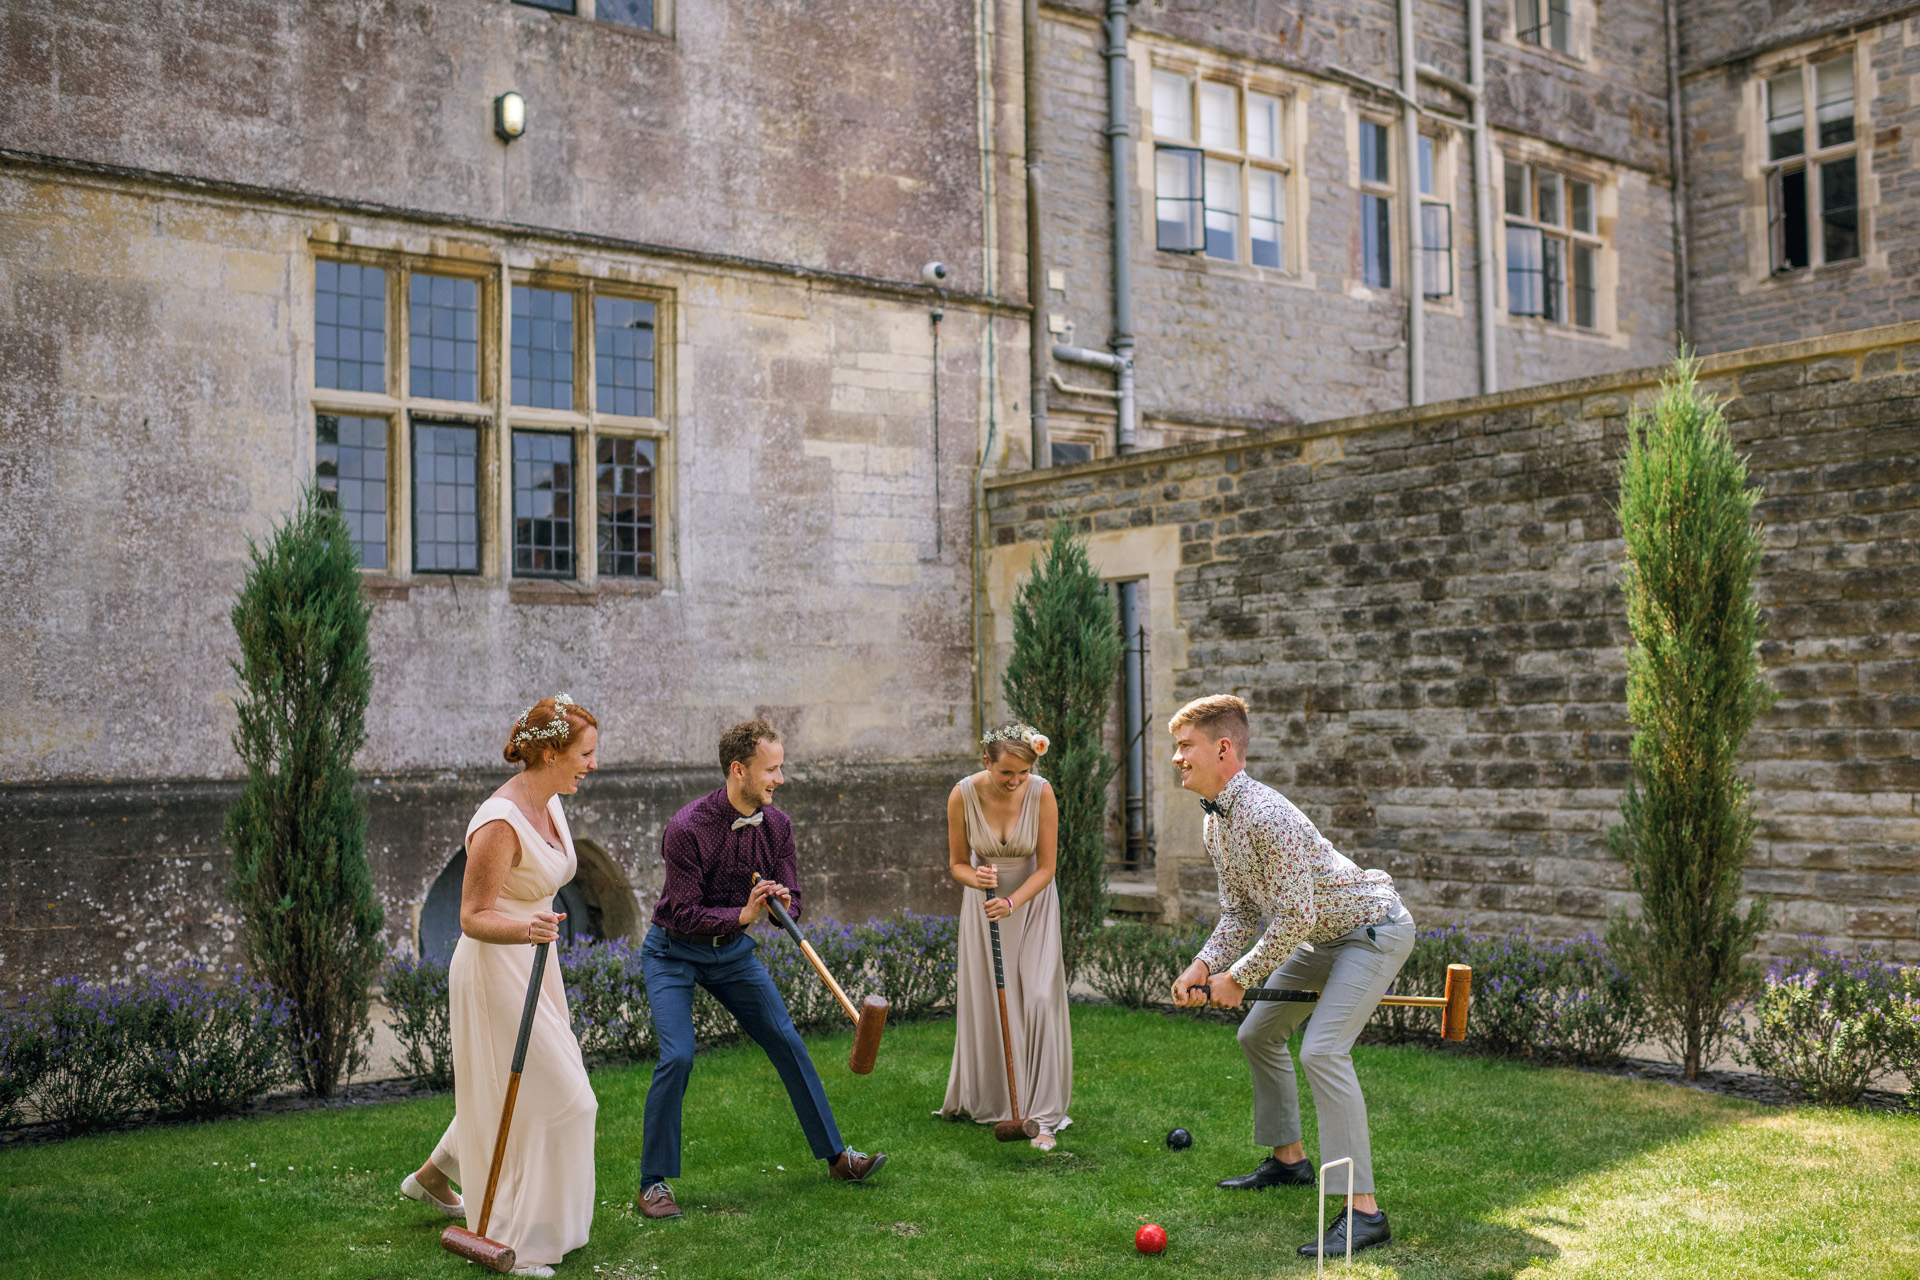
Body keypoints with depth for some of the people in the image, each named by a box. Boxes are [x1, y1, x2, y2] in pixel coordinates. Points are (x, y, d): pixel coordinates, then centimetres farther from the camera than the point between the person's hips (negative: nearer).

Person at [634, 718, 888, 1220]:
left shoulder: (776, 824, -8)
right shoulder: (687, 828, -26)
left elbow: (791, 904, -3)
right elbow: (683, 914, -25)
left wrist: (782, 903, -26)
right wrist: (743, 914, -36)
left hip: (732, 951, 6)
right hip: (673, 953, -5)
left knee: (787, 1041, 4)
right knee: (678, 1056, -19)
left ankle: (835, 1155, 15)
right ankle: (654, 1184, -4)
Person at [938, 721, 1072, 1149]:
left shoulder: (1041, 793, -21)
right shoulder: (963, 795, -19)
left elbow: (1045, 868, -14)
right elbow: (957, 863, -6)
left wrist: (1011, 903, -29)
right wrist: (976, 879, -29)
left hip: (1032, 901, -1)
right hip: (983, 901, 1)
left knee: (1039, 999, -10)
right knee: (984, 1001, 6)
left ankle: (1043, 1117, -5)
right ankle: (986, 1101, 25)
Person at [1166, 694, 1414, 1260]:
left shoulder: (1266, 815, -30)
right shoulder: (1214, 822, 2)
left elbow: (1295, 917, -30)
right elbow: (1240, 910, 8)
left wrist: (1239, 977, -19)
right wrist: (1205, 964, -7)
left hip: (1373, 929, -10)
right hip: (1323, 937, 10)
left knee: (1322, 1050, -24)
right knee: (1258, 1034, 17)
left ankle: (1363, 1212, -23)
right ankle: (1288, 1158, 33)